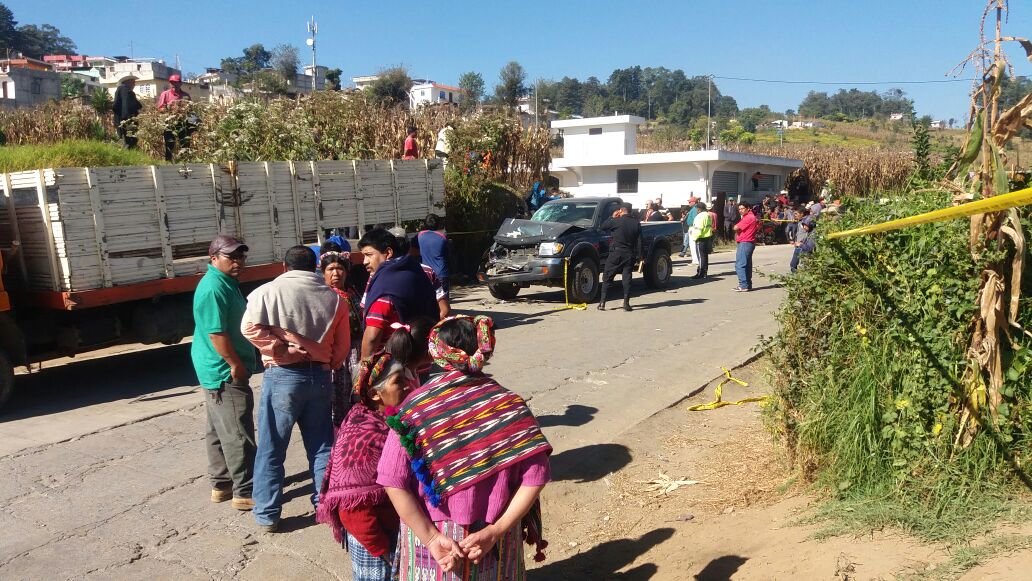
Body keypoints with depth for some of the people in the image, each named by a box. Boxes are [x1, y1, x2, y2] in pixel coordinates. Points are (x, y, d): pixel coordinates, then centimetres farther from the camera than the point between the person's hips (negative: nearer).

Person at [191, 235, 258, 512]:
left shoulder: (225, 283, 13)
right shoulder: (214, 288, -19)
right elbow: (216, 333, -24)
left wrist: (241, 363, 21)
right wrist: (236, 365, -19)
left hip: (218, 372, 11)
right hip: (226, 373, -11)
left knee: (218, 432, 17)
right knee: (238, 435, -5)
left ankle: (221, 484, 27)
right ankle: (245, 492, 2)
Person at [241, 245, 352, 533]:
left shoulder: (269, 291, -4)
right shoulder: (333, 298, 6)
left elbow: (250, 327, -17)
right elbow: (342, 347, 8)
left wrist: (280, 349, -10)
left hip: (283, 376, -3)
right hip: (320, 376, 3)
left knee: (271, 449, 8)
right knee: (322, 446, 15)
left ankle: (267, 515, 15)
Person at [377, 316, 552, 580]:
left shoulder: (416, 406, -13)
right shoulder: (510, 405, -10)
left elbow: (393, 482, -17)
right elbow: (535, 477, -14)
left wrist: (432, 538, -13)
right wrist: (496, 531, -12)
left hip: (429, 531, -1)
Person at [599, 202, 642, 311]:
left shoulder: (617, 221, -9)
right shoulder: (636, 224, 4)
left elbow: (603, 226, 4)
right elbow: (639, 242, 7)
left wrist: (612, 217, 13)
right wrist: (640, 256, 13)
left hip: (616, 253, -3)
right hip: (630, 254, 3)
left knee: (607, 278, 5)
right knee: (627, 278, 6)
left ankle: (602, 303, 2)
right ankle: (626, 303, 2)